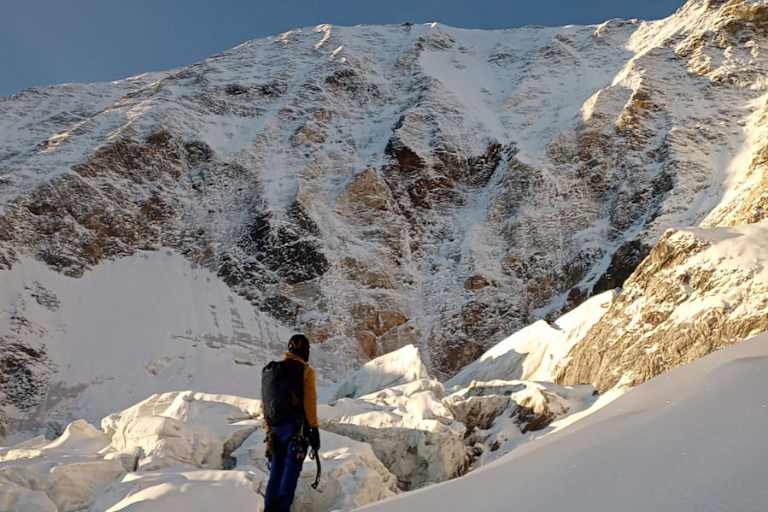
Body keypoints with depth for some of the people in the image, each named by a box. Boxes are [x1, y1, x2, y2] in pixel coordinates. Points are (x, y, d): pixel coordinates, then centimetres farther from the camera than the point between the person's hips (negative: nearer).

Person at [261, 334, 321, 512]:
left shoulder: (270, 370, 11)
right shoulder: (305, 370, -6)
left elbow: (264, 403, 13)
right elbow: (310, 403, -9)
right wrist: (314, 430, -4)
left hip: (275, 428, 5)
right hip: (296, 427, -5)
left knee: (276, 469, 14)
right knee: (291, 470, 0)